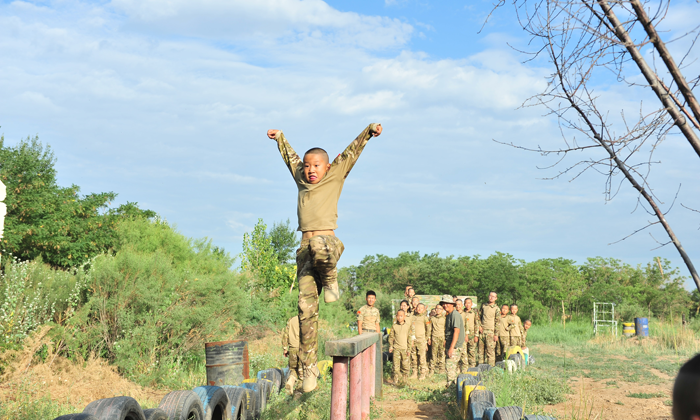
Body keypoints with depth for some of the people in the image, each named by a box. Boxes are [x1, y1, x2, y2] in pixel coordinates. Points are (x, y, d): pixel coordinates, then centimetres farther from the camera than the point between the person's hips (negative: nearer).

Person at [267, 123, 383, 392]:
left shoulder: (335, 177, 10)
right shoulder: (301, 180, 21)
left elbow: (351, 152, 4)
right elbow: (291, 157, 36)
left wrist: (369, 131, -6)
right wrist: (280, 137, 48)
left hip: (327, 240, -4)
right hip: (305, 249, 4)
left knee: (318, 246, -43)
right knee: (306, 306, -7)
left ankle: (330, 280, -9)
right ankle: (309, 366, -2)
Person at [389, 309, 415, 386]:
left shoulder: (409, 325, 0)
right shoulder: (394, 326, 3)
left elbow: (410, 338, 0)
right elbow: (391, 336, 12)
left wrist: (409, 349, -3)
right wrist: (390, 346, 6)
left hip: (405, 349, 0)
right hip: (396, 348, 0)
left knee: (405, 365, 3)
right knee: (396, 365, -5)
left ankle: (403, 380, 19)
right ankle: (396, 381, 0)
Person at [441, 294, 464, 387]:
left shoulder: (455, 315, -15)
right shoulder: (448, 315, 16)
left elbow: (456, 331, -22)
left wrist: (451, 347, -26)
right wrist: (446, 347, 23)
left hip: (455, 347, -10)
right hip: (450, 346, 10)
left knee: (450, 367, -11)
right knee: (452, 367, 16)